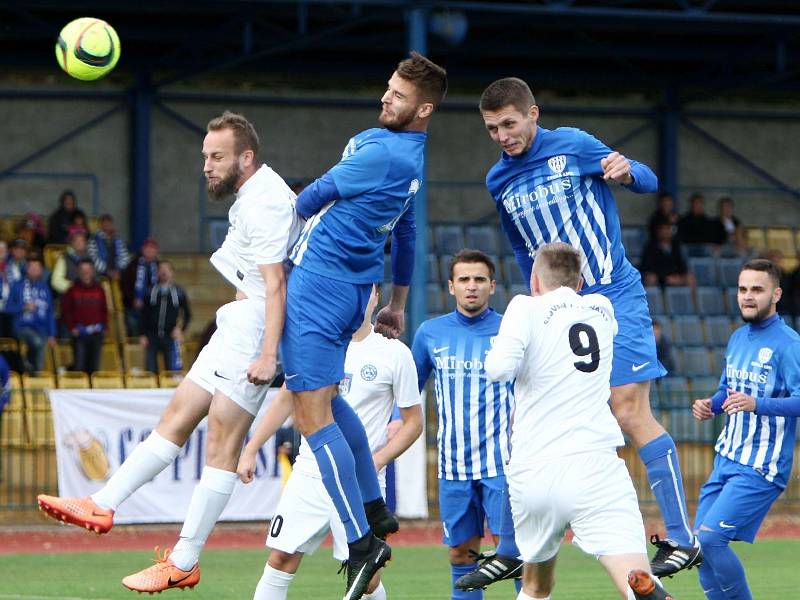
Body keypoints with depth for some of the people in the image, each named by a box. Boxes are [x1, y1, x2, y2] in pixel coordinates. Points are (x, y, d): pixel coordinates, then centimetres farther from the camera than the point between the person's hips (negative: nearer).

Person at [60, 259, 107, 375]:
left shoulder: (99, 290, 9)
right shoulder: (73, 291, 1)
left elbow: (104, 311, 15)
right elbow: (65, 312, 1)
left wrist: (104, 327, 4)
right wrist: (71, 328, -7)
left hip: (96, 334, 3)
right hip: (79, 334, -3)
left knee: (94, 366, 5)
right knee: (79, 366, -9)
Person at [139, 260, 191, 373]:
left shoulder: (179, 292, 6)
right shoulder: (151, 292, 7)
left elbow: (187, 314, 11)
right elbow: (144, 315, 7)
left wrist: (181, 329, -4)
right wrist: (143, 335, 0)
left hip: (170, 337, -1)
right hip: (152, 337, 1)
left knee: (173, 370, -7)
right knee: (151, 371, 1)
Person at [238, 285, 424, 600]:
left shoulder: (395, 353, -2)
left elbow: (413, 422, 2)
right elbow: (285, 400, 18)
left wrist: (375, 462, -10)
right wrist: (250, 450, 12)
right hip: (309, 475, 3)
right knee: (281, 558, -2)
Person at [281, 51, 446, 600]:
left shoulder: (382, 154, -20)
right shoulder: (413, 154, 12)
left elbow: (315, 197, -9)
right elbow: (405, 233, 24)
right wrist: (398, 303, 34)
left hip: (320, 282, -10)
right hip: (355, 283, 10)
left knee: (313, 414, -9)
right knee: (326, 399, 25)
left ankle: (362, 543, -13)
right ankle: (376, 510, 26)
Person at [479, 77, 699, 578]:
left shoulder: (572, 146, -6)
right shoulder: (498, 182, 9)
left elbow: (650, 183, -5)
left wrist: (627, 171, -26)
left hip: (614, 297, -6)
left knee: (631, 413, -14)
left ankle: (682, 539, -10)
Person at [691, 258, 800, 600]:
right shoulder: (738, 338, 13)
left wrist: (756, 404, -34)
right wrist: (710, 406, 6)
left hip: (761, 468, -8)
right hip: (726, 460, 8)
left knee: (709, 538, -19)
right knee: (698, 544, 7)